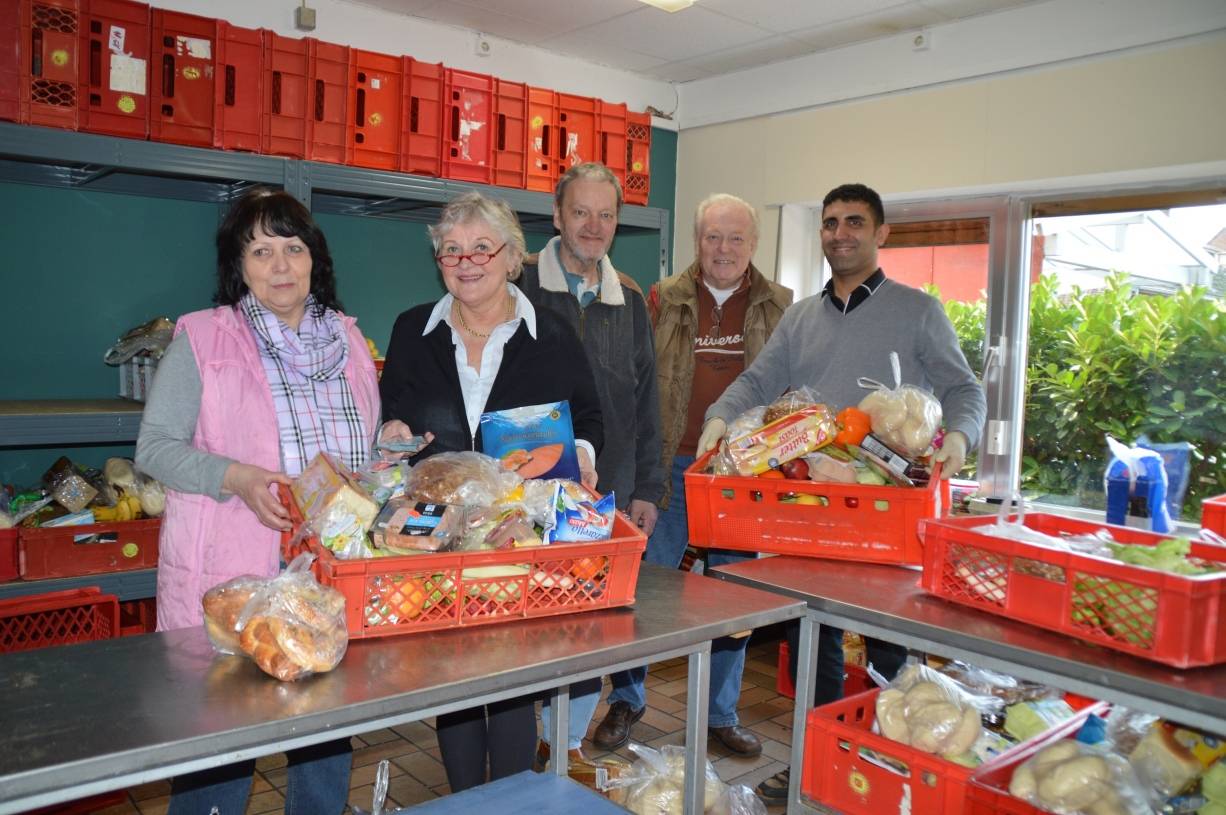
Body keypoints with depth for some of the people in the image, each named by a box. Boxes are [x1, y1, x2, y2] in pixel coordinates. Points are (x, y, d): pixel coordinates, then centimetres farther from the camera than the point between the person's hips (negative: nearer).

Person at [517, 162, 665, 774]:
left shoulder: (629, 300, 11)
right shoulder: (521, 288, -3)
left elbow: (645, 400, 13)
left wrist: (645, 488, 9)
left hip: (609, 493, 4)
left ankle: (568, 740, 29)